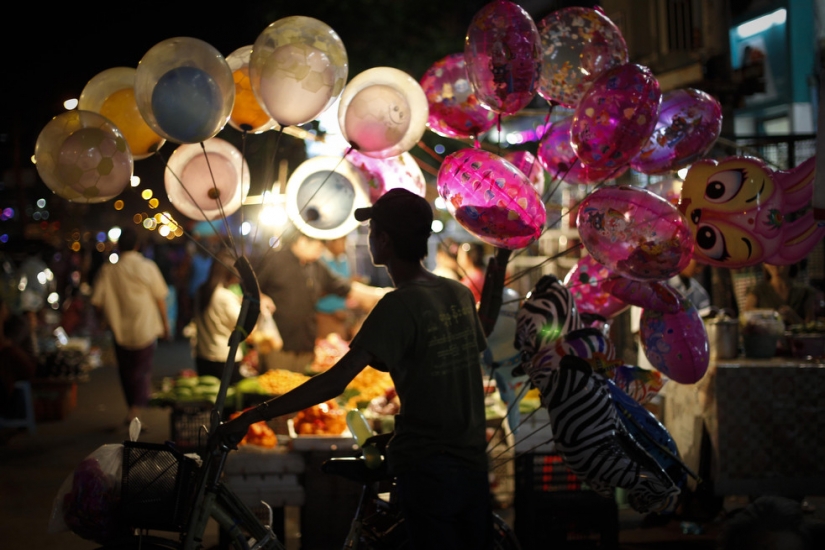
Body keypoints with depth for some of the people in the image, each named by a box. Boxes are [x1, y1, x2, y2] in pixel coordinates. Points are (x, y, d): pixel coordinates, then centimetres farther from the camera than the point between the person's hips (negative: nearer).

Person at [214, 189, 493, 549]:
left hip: (426, 466, -6)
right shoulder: (460, 294, 4)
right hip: (473, 465, 6)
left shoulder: (400, 305, -16)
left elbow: (335, 381, -22)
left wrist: (251, 416, -21)